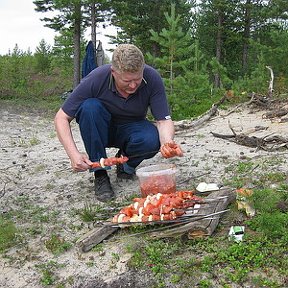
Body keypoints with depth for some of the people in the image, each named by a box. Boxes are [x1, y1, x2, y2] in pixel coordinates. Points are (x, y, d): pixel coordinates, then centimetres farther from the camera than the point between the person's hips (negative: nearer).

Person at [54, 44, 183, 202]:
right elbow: (61, 117, -22)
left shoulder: (152, 78, -23)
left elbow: (164, 120, -21)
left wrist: (167, 142, -43)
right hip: (102, 130, 0)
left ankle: (127, 163, 2)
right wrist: (73, 153, -34)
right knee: (90, 106, -33)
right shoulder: (96, 79, -27)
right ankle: (100, 174, -19)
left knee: (152, 140, -33)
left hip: (131, 129, 0)